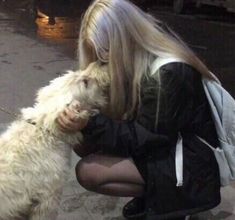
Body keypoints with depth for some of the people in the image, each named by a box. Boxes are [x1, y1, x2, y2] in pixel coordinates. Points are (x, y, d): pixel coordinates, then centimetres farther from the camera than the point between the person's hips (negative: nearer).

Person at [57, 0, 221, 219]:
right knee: (84, 144, -7)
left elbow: (146, 138, -24)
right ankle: (150, 194, 7)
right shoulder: (139, 56, -4)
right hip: (160, 142, 9)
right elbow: (122, 113, 5)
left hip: (190, 161, -9)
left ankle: (166, 199, 0)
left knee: (87, 172, -18)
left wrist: (89, 124, -32)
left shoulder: (170, 73, -30)